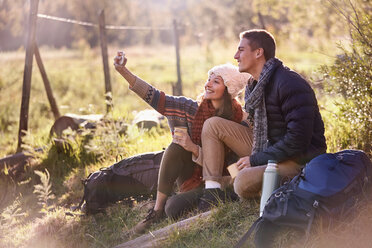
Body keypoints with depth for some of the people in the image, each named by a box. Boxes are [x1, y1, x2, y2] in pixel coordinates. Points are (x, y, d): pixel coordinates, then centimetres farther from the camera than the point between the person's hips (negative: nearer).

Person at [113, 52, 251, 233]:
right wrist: (123, 70, -24)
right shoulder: (192, 109, -7)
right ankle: (157, 210, -18)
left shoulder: (237, 121, -15)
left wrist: (194, 148, -31)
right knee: (177, 147, -27)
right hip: (190, 177, 4)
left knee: (173, 209, -29)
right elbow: (155, 97, -15)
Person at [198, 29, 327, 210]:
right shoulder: (254, 86, 10)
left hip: (299, 159, -9)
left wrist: (256, 160, -19)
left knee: (243, 182, -34)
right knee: (213, 124, 2)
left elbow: (298, 139, -24)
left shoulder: (290, 85, -20)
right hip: (266, 150, 9)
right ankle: (211, 193, -6)